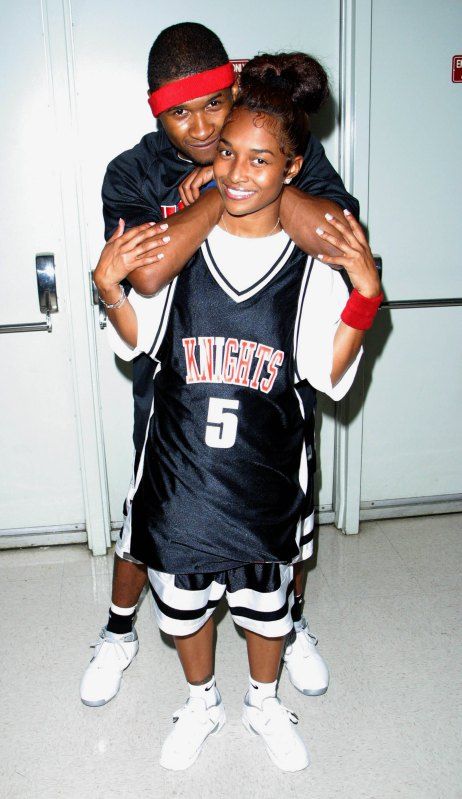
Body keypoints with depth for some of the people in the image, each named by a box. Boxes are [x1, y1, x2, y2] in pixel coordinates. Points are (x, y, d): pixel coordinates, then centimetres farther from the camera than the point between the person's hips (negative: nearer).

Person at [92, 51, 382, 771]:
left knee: (265, 597, 19)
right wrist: (110, 292, -14)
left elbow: (331, 376, -8)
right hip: (179, 463, 1)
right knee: (183, 594, 19)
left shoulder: (312, 262, -8)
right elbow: (136, 342, 4)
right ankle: (202, 702, 48)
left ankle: (264, 703, 49)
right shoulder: (179, 245, -6)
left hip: (265, 472, 0)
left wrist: (365, 292, -18)